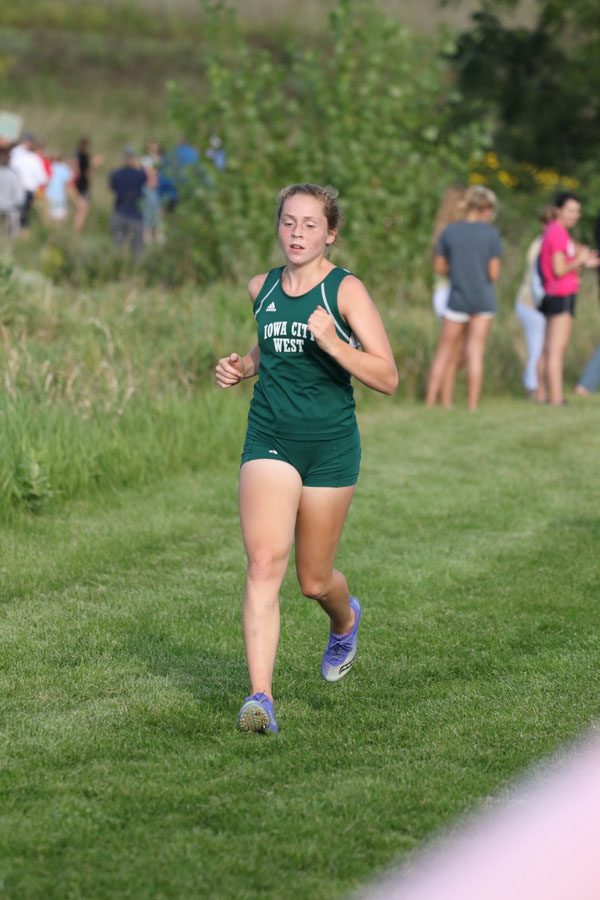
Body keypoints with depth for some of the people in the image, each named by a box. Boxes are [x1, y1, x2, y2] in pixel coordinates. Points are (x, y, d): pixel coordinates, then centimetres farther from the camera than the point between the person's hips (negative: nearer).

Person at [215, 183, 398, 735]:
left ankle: (346, 620, 47)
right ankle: (260, 697, -20)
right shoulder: (261, 289, 6)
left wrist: (331, 342, -27)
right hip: (270, 440, 3)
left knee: (314, 579, 10)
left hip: (330, 445, -2)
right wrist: (242, 368, 7)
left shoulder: (345, 290, -8)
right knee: (264, 561, -17)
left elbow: (387, 379, -14)